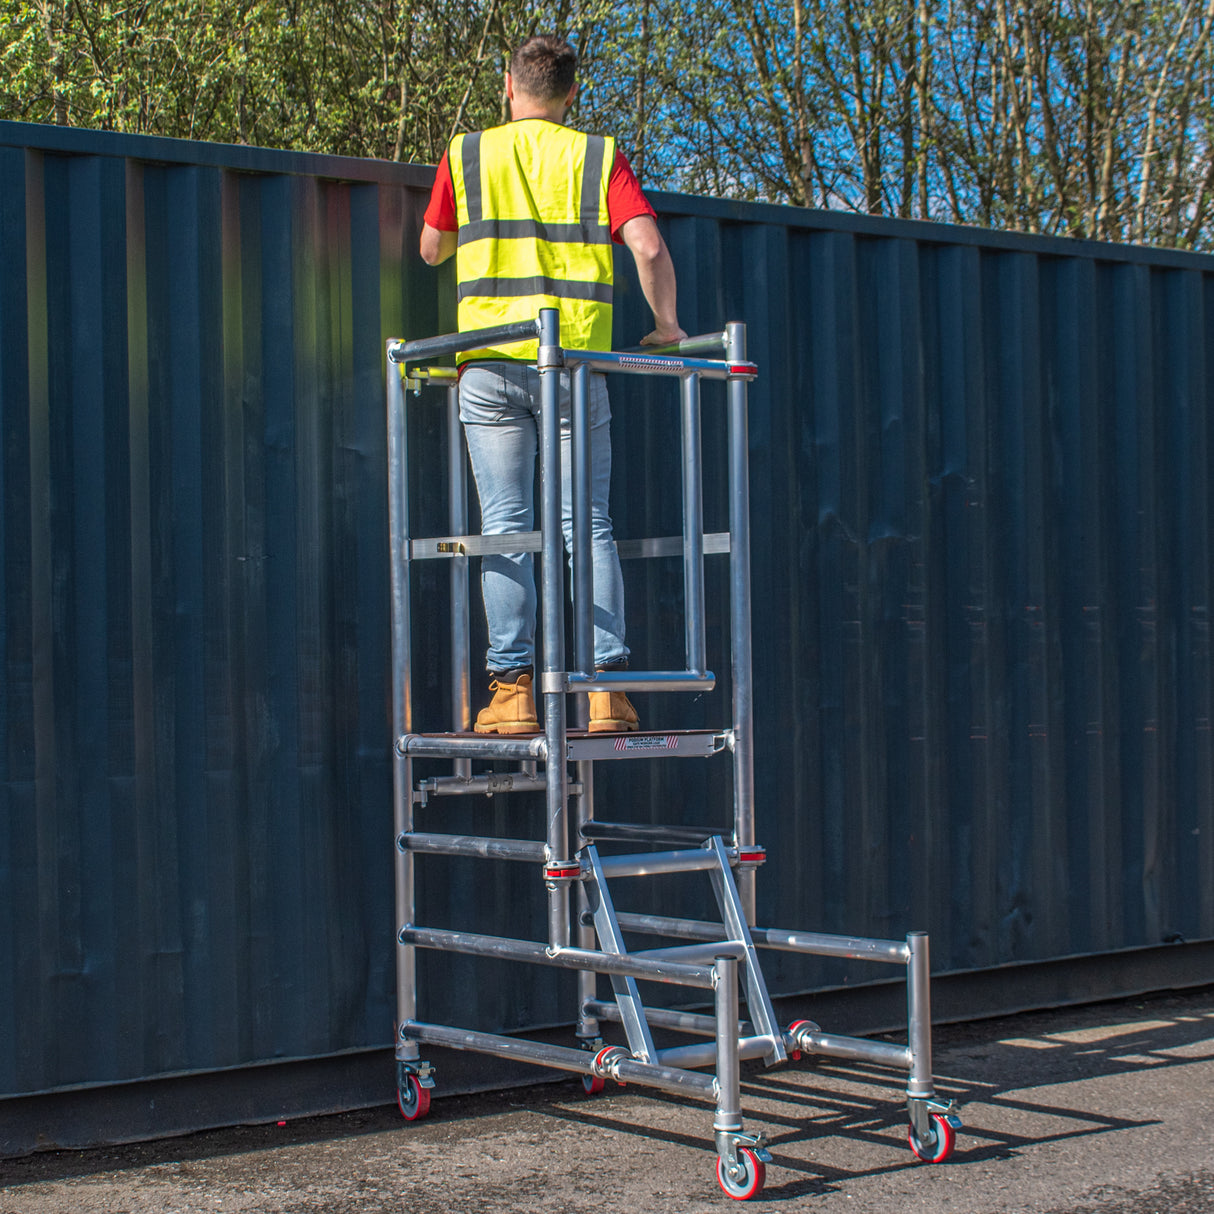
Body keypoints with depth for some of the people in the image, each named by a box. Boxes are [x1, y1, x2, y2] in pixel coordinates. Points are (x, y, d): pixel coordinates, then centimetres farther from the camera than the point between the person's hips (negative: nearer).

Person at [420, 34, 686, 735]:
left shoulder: (467, 156, 9)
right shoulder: (600, 157, 6)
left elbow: (432, 249, 19)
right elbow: (649, 248, -6)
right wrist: (667, 327, 8)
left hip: (490, 364, 0)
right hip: (575, 363, 0)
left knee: (506, 528, 1)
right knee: (588, 526, 4)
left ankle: (514, 690, -4)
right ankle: (607, 685, -3)